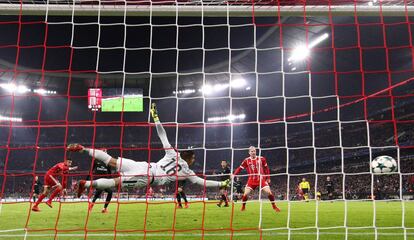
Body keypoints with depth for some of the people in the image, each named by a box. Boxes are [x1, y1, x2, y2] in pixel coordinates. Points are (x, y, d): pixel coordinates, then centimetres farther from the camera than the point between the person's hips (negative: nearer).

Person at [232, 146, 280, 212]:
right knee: (246, 194, -10)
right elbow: (240, 168, -2)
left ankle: (274, 206, 10)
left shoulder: (261, 159, -2)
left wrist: (268, 178, 9)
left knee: (269, 192, -11)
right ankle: (243, 207, 13)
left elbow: (266, 168, 9)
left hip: (261, 179, 0)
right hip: (252, 180, 0)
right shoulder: (246, 160, -3)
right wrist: (234, 175, -16)